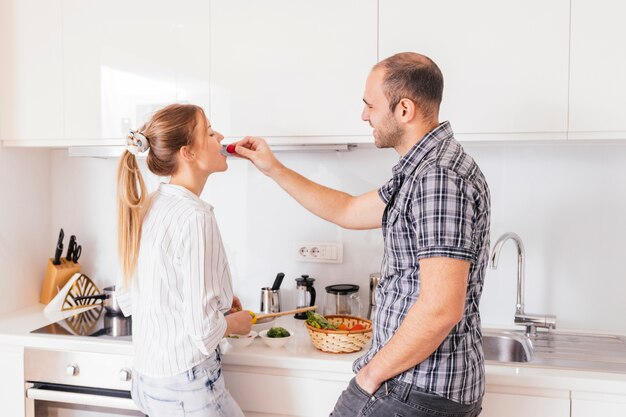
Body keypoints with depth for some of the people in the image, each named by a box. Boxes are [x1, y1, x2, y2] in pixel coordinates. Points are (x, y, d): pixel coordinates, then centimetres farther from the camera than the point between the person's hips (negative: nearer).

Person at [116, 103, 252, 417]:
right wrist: (236, 322, -3)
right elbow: (203, 329, -25)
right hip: (185, 384, -8)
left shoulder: (149, 206, 2)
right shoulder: (194, 215, -24)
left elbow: (130, 300, 11)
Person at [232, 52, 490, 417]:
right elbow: (349, 211, 19)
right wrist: (274, 169, 17)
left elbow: (441, 308, -27)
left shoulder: (441, 176, -23)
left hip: (419, 387, -9)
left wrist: (373, 372, -14)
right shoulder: (425, 169, 10)